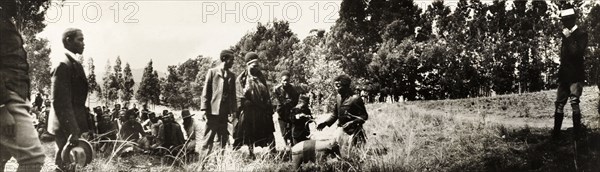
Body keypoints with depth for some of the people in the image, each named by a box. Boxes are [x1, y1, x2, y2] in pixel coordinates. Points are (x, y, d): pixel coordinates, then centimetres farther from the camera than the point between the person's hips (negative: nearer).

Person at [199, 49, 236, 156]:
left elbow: (233, 94, 15)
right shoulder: (212, 72, 2)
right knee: (208, 138, -3)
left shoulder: (232, 76, 14)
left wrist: (233, 110, 7)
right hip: (213, 110, -4)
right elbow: (206, 91, 0)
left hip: (225, 112, 5)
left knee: (223, 140, 6)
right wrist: (204, 109, -7)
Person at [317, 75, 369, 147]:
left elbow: (364, 116, -12)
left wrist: (353, 123, -26)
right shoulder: (338, 97, 7)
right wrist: (325, 123, 3)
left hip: (353, 132, -6)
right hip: (341, 131, 6)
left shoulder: (355, 99, -14)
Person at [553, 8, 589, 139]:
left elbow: (577, 52, -16)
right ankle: (556, 133, 9)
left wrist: (568, 38, -15)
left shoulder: (581, 34, -3)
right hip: (564, 74, 7)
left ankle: (577, 132, -15)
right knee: (559, 103, 5)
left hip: (576, 75, -7)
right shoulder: (565, 35, 17)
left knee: (574, 101, -17)